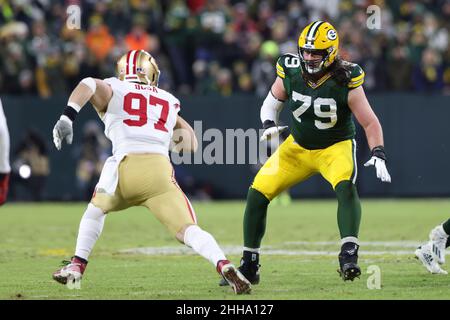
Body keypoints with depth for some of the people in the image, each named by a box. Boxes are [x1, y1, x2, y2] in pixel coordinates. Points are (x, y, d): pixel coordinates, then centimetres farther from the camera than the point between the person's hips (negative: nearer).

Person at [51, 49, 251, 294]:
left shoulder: (113, 91, 20)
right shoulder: (168, 103, 29)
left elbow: (89, 85, -2)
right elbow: (191, 144, 32)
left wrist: (67, 116, -12)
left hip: (126, 165, -1)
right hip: (161, 170, 1)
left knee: (97, 209, 29)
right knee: (187, 230, -3)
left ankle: (77, 267, 21)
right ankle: (224, 265, -29)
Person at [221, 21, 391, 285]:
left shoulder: (345, 80, -23)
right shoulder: (290, 71, -14)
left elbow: (370, 123, -17)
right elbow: (272, 103, 5)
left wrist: (379, 155, -31)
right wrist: (269, 125, -16)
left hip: (336, 147, -4)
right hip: (298, 147, 4)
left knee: (345, 187, -35)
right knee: (257, 194, -4)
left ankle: (349, 255, -38)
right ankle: (249, 266, 11)